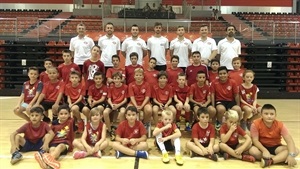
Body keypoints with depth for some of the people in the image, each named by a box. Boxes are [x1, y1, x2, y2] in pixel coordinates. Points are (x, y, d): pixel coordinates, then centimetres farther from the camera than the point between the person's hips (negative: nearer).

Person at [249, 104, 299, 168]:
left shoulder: (280, 125, -14)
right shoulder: (256, 124, -18)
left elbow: (289, 140, -21)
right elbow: (255, 140, -19)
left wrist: (291, 155, -38)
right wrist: (264, 150, -36)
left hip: (276, 147, 2)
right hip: (262, 147, -2)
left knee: (296, 150, -23)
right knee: (252, 150, -36)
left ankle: (269, 161, -36)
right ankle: (281, 158, -26)